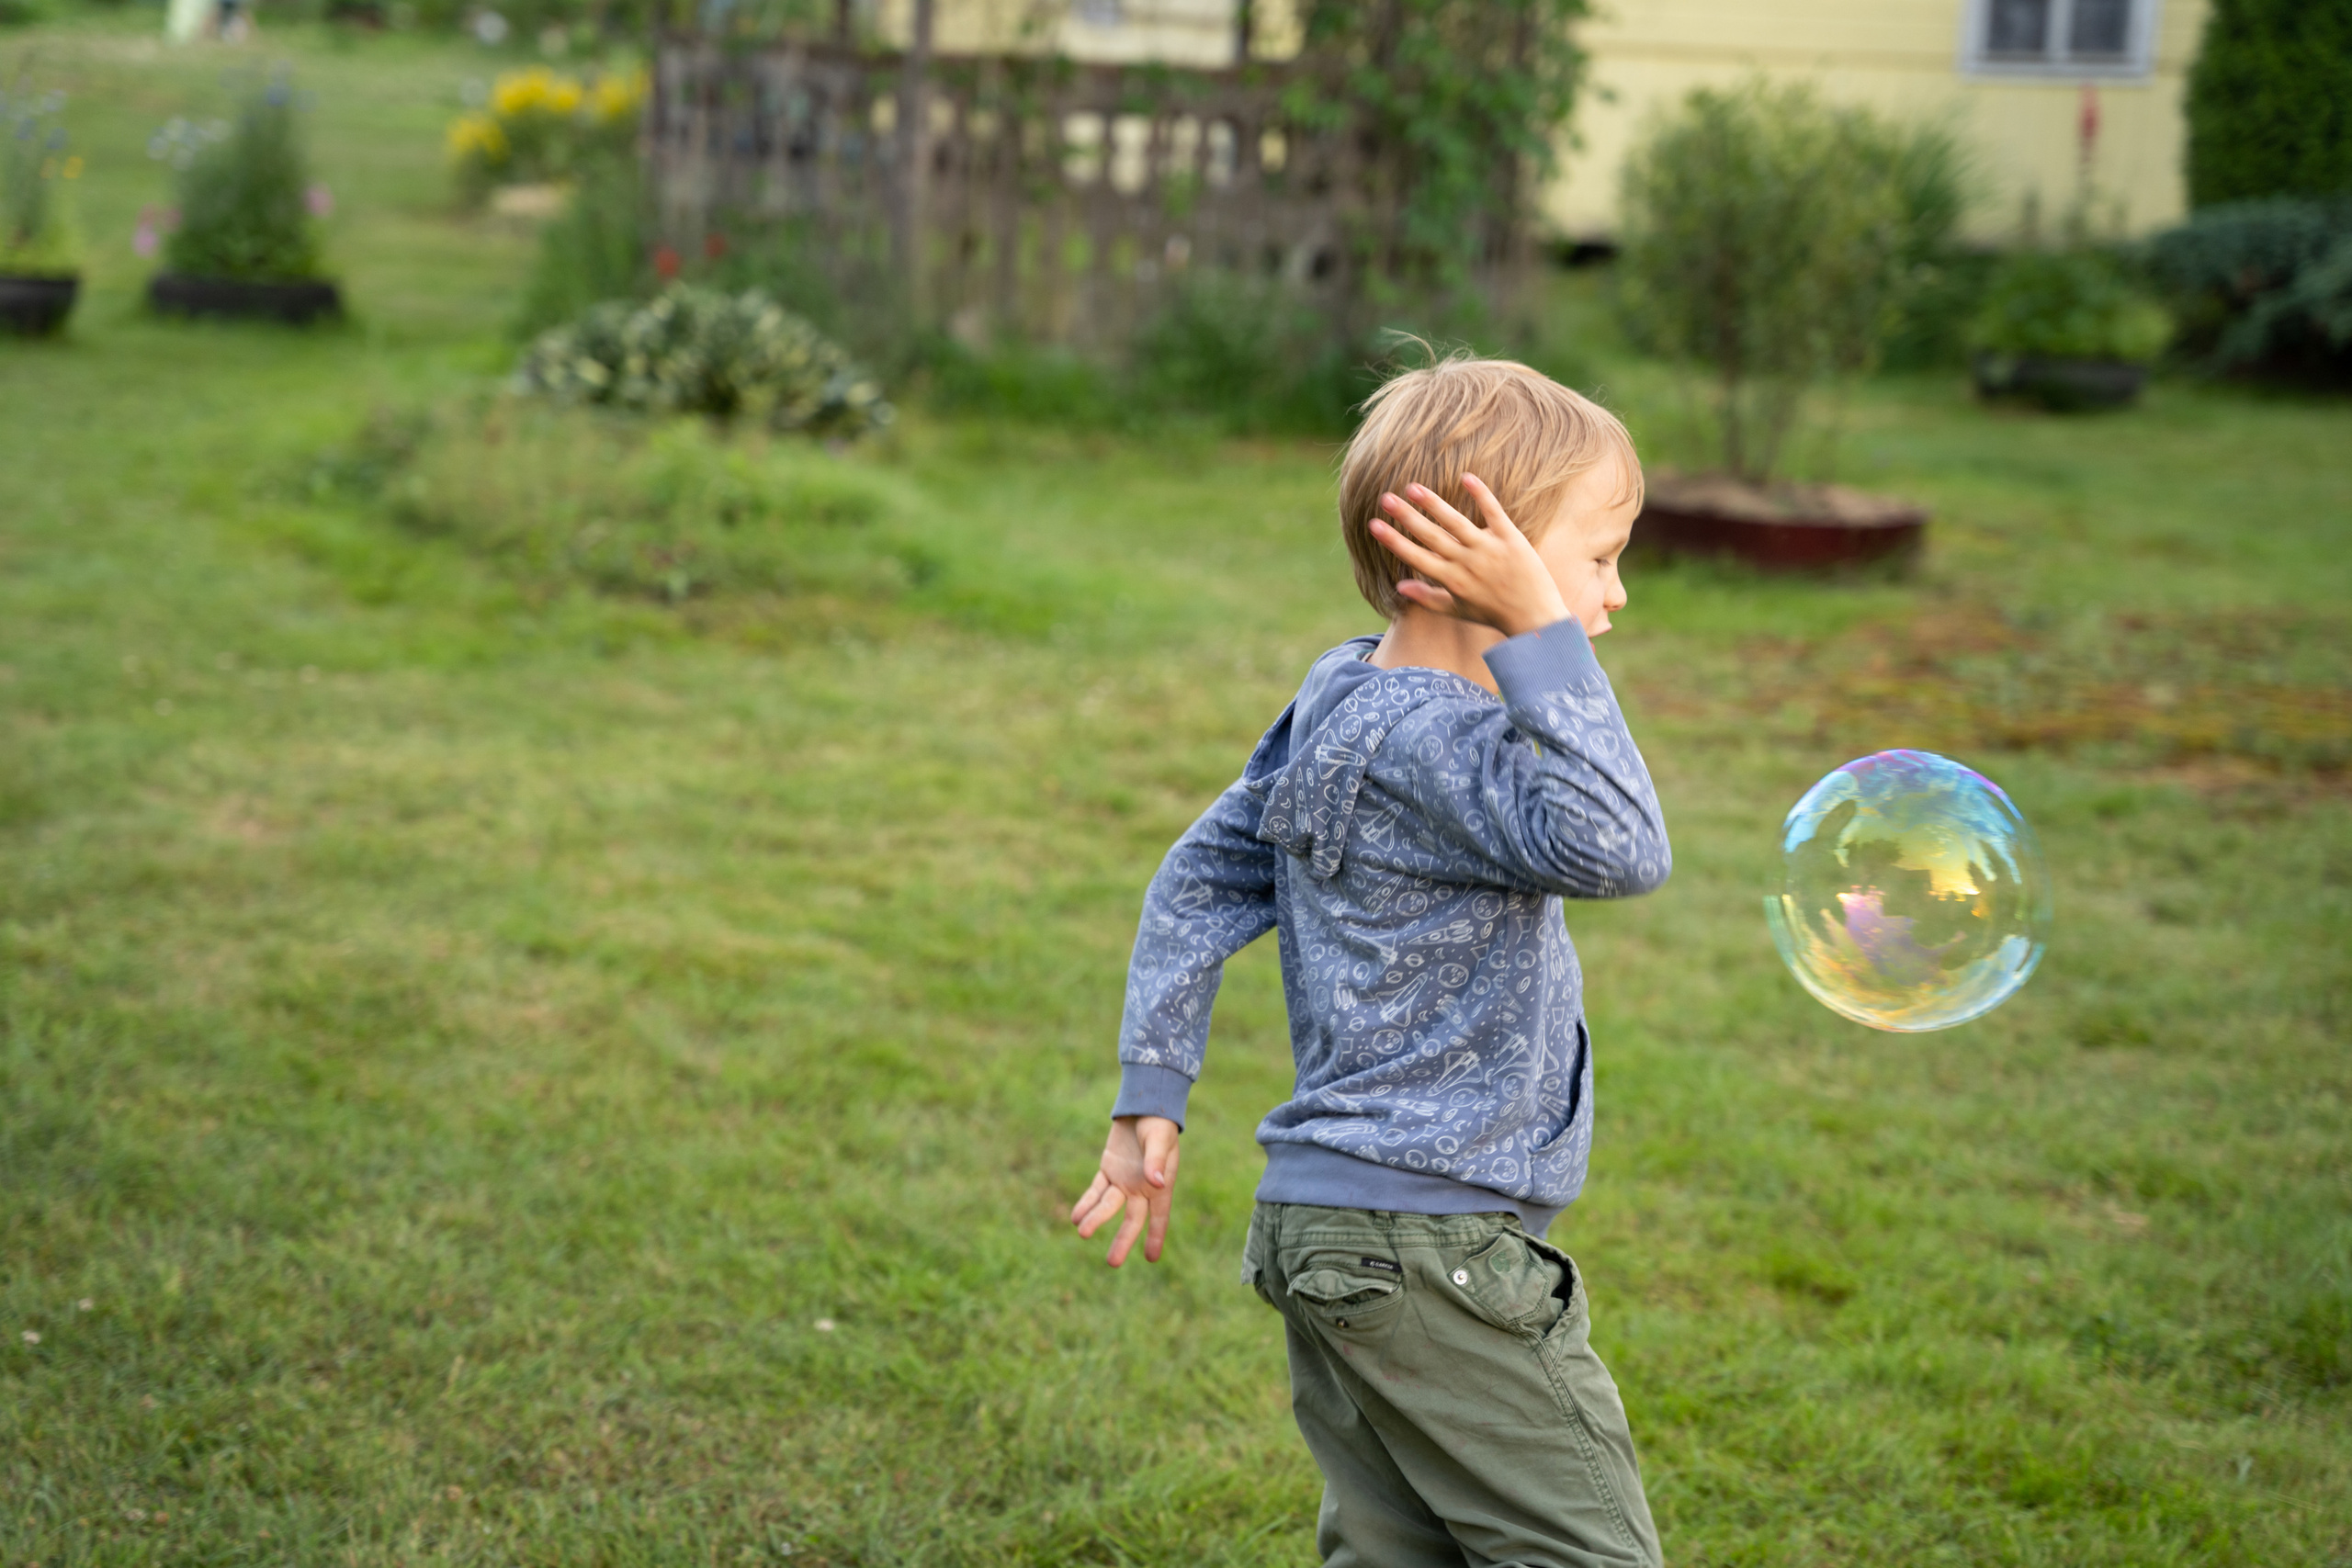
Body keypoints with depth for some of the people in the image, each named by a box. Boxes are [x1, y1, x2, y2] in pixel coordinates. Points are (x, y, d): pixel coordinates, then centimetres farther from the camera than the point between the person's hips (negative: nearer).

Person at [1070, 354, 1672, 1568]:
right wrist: (1540, 634, -29)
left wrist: (1151, 1094, 15)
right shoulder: (1430, 737, -20)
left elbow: (1204, 877, 15)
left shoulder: (1343, 694, 10)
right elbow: (1617, 851, -33)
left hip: (1328, 1227, 10)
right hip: (1427, 1247, -10)